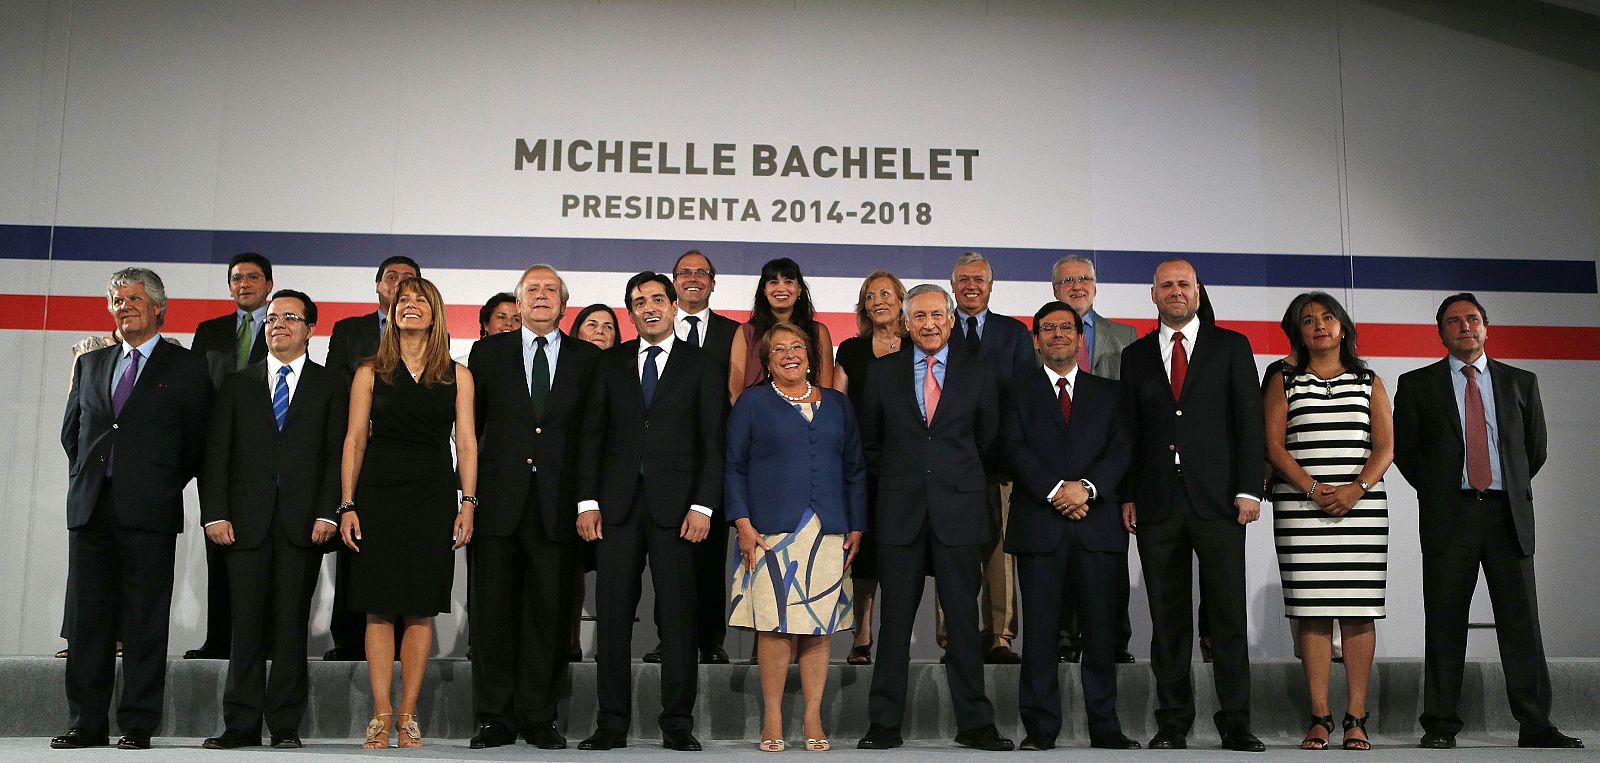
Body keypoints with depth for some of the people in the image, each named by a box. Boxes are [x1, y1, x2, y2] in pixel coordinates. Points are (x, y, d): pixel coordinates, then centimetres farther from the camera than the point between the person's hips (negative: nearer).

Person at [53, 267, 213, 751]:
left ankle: (138, 725, 4)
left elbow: (198, 443, 4)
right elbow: (71, 431, 24)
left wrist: (160, 488, 4)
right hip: (89, 509, 5)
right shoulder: (90, 364, 18)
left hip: (148, 512, -4)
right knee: (89, 619, 6)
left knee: (145, 622, -2)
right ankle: (87, 724, 13)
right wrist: (86, 479, 15)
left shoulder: (187, 367, 4)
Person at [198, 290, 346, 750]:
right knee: (246, 624, 1)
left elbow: (337, 453, 2)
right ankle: (241, 725, 7)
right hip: (246, 520, 1)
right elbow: (216, 453, 8)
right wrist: (214, 514, -3)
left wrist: (327, 514, -8)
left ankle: (286, 725, 6)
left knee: (291, 623, 1)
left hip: (303, 522, -1)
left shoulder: (330, 386, 10)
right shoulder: (238, 384, 14)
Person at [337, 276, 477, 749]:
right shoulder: (370, 373, 7)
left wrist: (468, 503, -2)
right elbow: (355, 440, 5)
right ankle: (381, 715, 6)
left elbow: (466, 442, 6)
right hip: (378, 496, 0)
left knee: (422, 610, 2)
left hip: (433, 497, 1)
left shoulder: (457, 376, 9)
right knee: (379, 610, 0)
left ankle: (407, 714, 9)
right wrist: (347, 505, -2)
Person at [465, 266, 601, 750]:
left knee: (550, 613, 3)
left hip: (557, 505, 0)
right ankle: (495, 718, 12)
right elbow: (469, 425, 11)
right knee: (492, 611, 3)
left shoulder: (588, 358, 9)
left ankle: (539, 718, 13)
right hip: (498, 501, 0)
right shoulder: (488, 353, 11)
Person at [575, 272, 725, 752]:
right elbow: (593, 435, 10)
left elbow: (712, 442, 2)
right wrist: (587, 501, 1)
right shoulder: (612, 362, 13)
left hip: (675, 504, -2)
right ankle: (612, 724, 10)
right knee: (613, 615, 2)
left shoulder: (700, 365, 7)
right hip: (617, 504, 2)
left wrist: (703, 506, -8)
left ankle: (677, 724, 8)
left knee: (677, 616, 0)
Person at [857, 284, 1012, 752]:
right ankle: (885, 724, 11)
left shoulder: (977, 376, 6)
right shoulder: (882, 373, 7)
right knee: (895, 620, 4)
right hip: (900, 514, 0)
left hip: (958, 511, 0)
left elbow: (987, 443, 15)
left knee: (964, 619, 3)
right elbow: (870, 441, 14)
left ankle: (974, 723, 13)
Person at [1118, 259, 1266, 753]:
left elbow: (1250, 421, 3)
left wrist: (1249, 489, -6)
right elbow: (1129, 431, 12)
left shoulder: (1231, 347, 8)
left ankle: (1235, 723, 5)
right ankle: (1172, 724, 12)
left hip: (1218, 499, -2)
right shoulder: (1135, 356, 14)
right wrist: (1127, 496, 3)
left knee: (1228, 614, -2)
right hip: (1157, 502, 2)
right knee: (1167, 617, 5)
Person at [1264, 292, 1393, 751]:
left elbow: (1386, 446, 6)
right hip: (1300, 509, -1)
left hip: (1362, 505, 1)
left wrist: (1356, 489, -12)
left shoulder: (1369, 383, 14)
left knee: (1358, 611, -2)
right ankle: (1319, 717, 1)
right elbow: (1273, 444, 2)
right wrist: (1313, 489, -12)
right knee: (1311, 611, -3)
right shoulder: (1284, 382, 12)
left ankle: (1356, 718, 2)